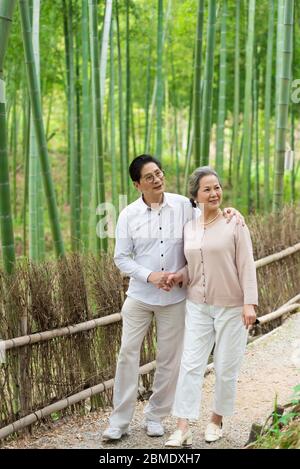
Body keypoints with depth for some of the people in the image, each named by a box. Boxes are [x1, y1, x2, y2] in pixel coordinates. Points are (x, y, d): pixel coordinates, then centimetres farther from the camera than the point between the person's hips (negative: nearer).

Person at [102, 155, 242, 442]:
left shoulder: (183, 206, -4)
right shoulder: (129, 215, -4)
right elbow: (121, 258, -1)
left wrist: (227, 213, -13)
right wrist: (149, 276, -15)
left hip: (174, 298, 0)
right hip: (139, 297, 0)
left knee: (169, 358, 8)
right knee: (128, 354, 0)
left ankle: (155, 416, 24)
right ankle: (119, 420, 9)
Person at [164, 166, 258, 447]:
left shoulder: (234, 224, -6)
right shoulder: (189, 228, 7)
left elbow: (246, 265, -9)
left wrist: (250, 303, -16)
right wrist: (178, 276, -5)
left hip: (231, 308, -3)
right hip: (198, 307, 3)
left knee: (226, 368, 6)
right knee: (191, 364, -5)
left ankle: (216, 420, 25)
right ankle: (183, 429, -6)